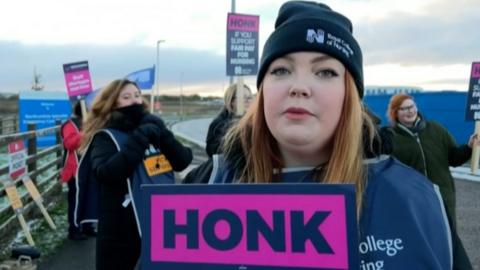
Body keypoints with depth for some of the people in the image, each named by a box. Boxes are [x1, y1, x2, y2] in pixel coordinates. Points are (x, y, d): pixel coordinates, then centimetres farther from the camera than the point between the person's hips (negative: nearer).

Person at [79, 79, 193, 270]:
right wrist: (139, 140, -23)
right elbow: (105, 172, -26)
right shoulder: (106, 136, -7)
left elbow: (183, 161, 1)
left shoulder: (151, 129, 9)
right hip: (123, 227, -5)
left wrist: (161, 134, -12)